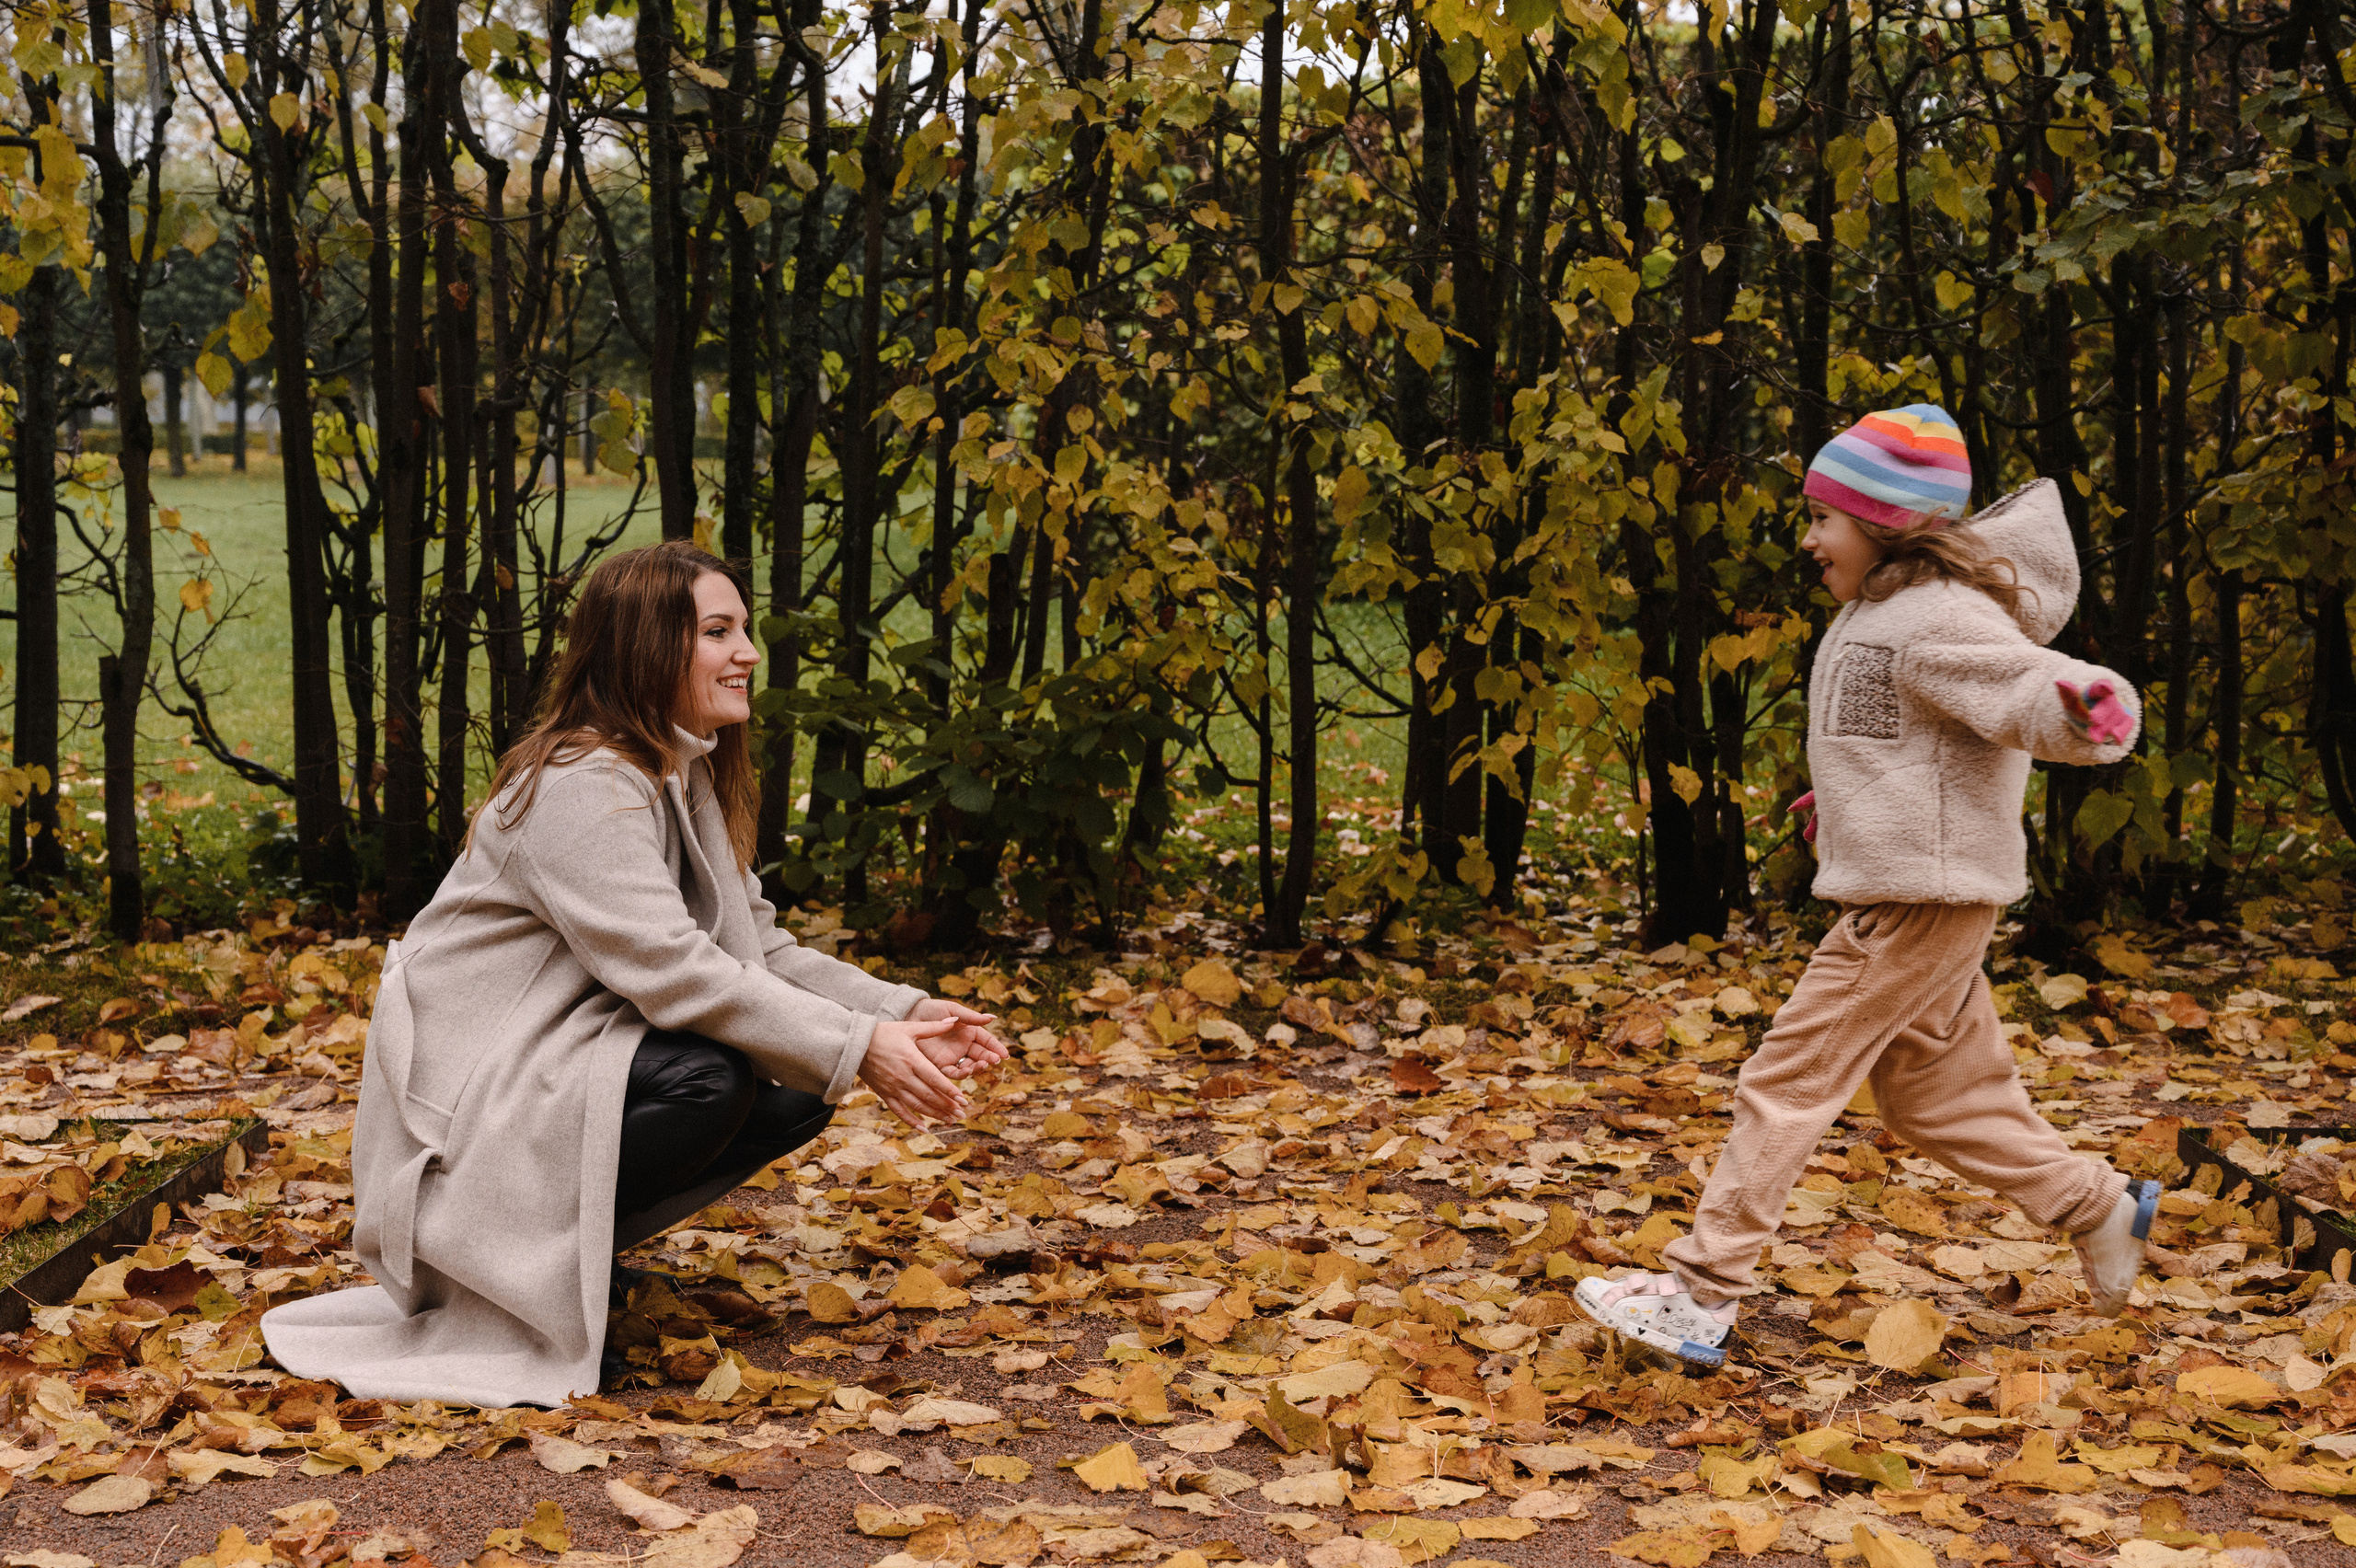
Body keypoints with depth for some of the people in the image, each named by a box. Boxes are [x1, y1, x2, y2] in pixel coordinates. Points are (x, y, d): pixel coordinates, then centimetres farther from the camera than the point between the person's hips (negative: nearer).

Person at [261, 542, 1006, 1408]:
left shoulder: (690, 779, 9)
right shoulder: (581, 785, -21)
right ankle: (509, 1265, -12)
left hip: (564, 1063, 9)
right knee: (707, 1077, -30)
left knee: (794, 1095, -5)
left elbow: (759, 949, 6)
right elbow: (675, 971, -30)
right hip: (469, 1094, -9)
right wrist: (855, 1047, -30)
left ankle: (568, 1244, 6)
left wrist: (902, 1013, -9)